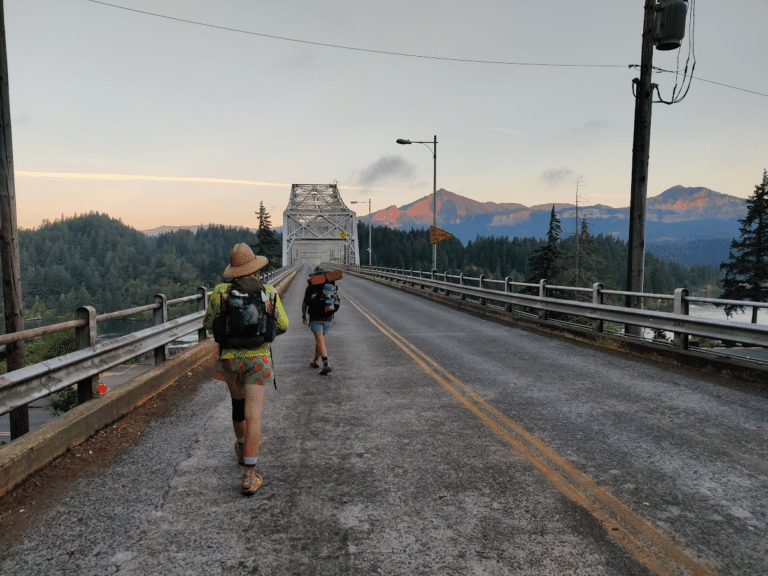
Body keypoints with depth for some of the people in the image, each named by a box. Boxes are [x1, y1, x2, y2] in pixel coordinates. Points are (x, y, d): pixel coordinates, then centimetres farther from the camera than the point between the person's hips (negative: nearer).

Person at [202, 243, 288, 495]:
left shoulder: (220, 292, -7)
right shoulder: (269, 292, -8)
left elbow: (208, 324, 5)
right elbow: (282, 325, 2)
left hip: (230, 359, 2)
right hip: (257, 360, -2)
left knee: (238, 403, 26)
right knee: (253, 416, -3)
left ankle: (243, 449, 47)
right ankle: (249, 477, -3)